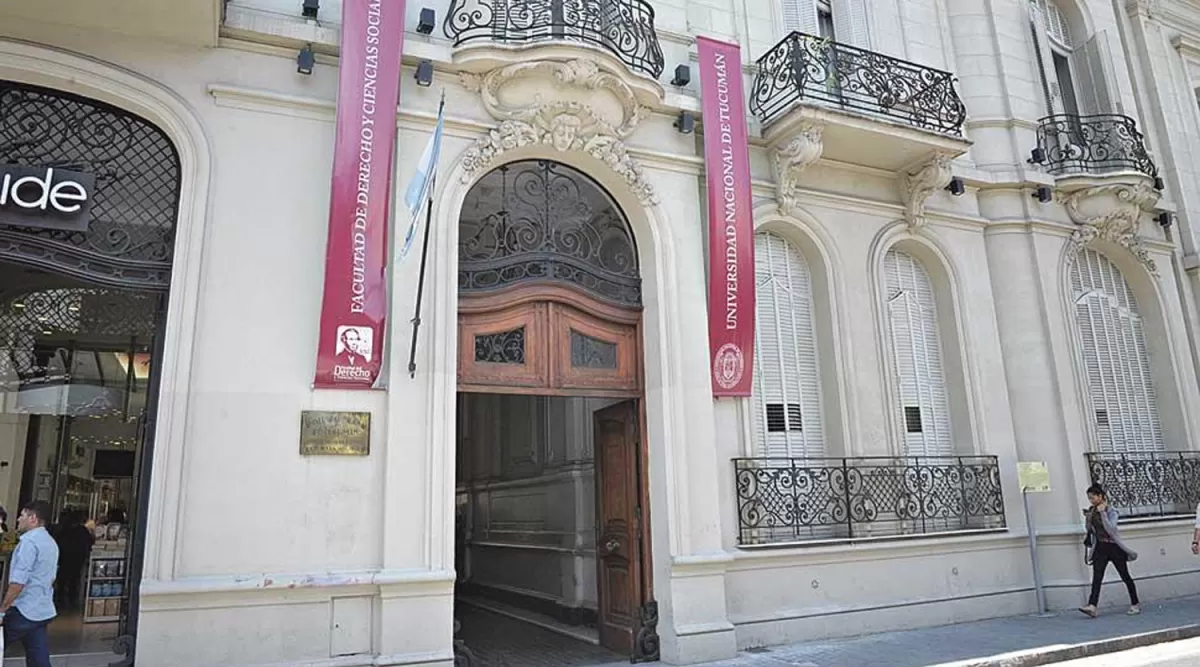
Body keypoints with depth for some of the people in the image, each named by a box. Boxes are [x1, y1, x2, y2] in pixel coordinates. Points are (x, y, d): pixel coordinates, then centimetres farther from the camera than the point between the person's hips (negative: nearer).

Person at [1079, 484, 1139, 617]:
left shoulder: (1111, 511, -11)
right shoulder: (1091, 512, 5)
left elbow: (1110, 529, -24)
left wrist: (1103, 513, -25)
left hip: (1114, 547, -4)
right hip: (1100, 548, 4)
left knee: (1125, 576, 8)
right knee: (1097, 577, -8)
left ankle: (1135, 605, 24)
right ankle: (1092, 606, -19)